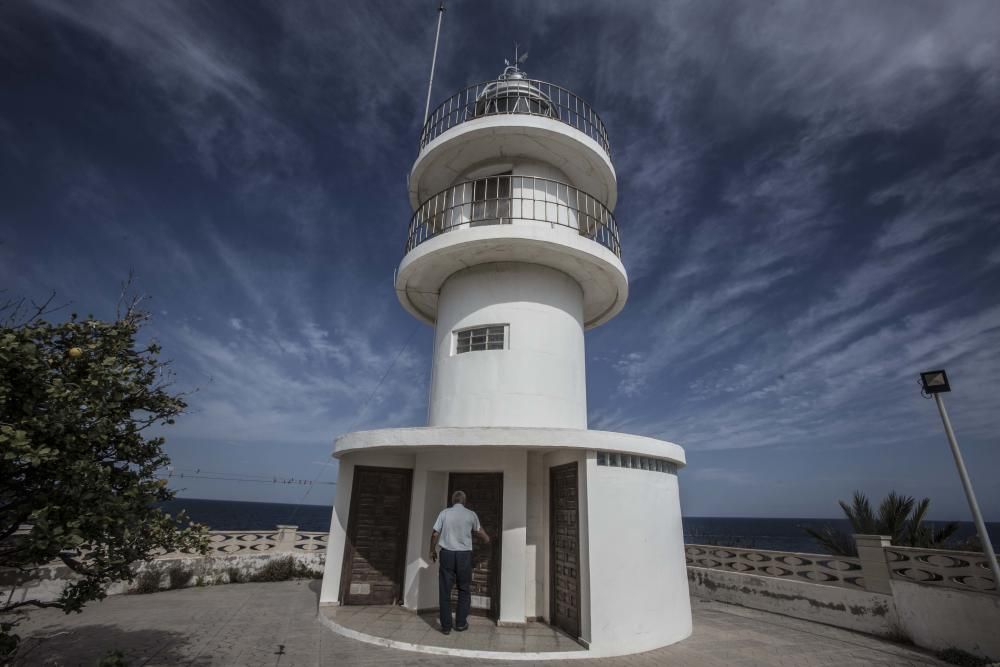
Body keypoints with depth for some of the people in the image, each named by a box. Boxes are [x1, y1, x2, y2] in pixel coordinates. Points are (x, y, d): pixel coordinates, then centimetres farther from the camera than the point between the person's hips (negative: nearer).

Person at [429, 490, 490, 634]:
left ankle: (446, 625, 11)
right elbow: (479, 532, 17)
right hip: (464, 554, 0)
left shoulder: (444, 513, 0)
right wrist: (486, 539, 38)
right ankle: (461, 622, 19)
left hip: (447, 553, 0)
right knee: (464, 589, 16)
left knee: (445, 590, 8)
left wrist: (432, 550, 13)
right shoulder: (471, 514, 1)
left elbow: (435, 534, -1)